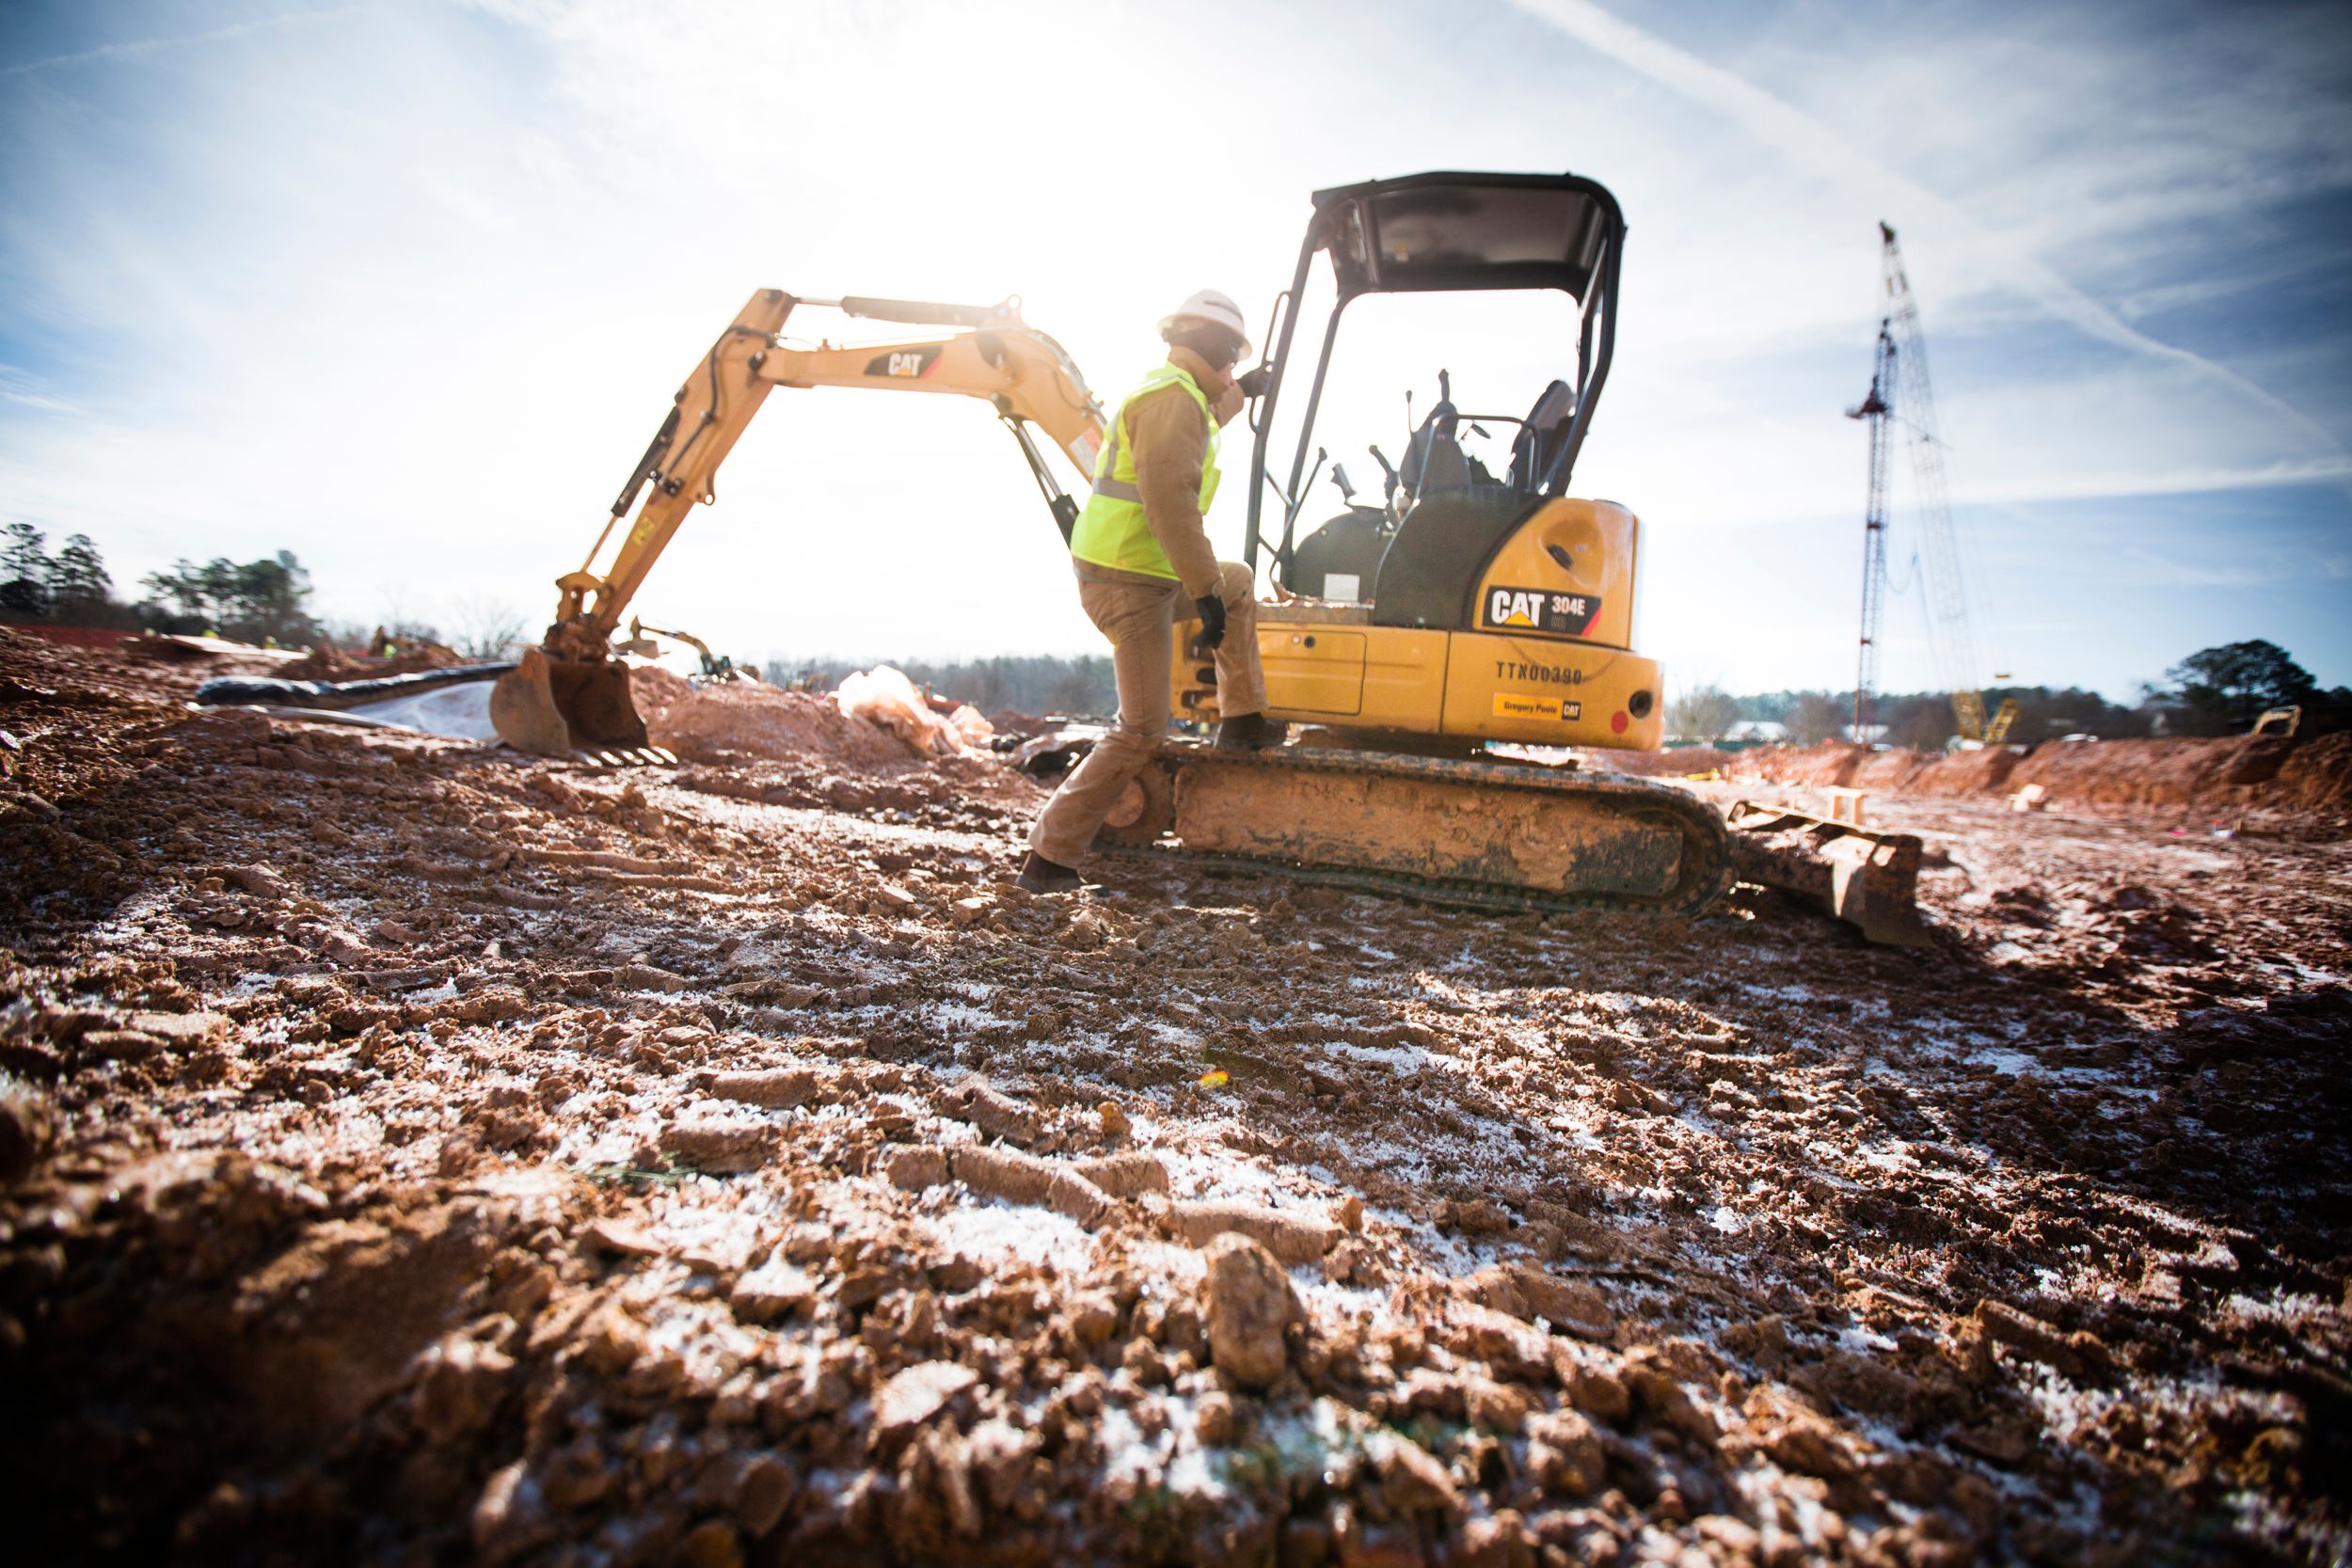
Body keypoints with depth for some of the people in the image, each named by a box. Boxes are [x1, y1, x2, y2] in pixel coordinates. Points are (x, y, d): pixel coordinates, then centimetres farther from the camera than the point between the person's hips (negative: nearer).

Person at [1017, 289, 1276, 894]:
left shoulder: (1168, 391, 18)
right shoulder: (1173, 397, -15)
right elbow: (1170, 499, -27)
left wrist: (1239, 392, 55)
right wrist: (1205, 591, -27)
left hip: (1143, 573, 10)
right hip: (1131, 586, -10)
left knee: (1239, 583, 29)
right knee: (1141, 731, -9)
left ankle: (1242, 722, 31)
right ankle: (1048, 858, -5)